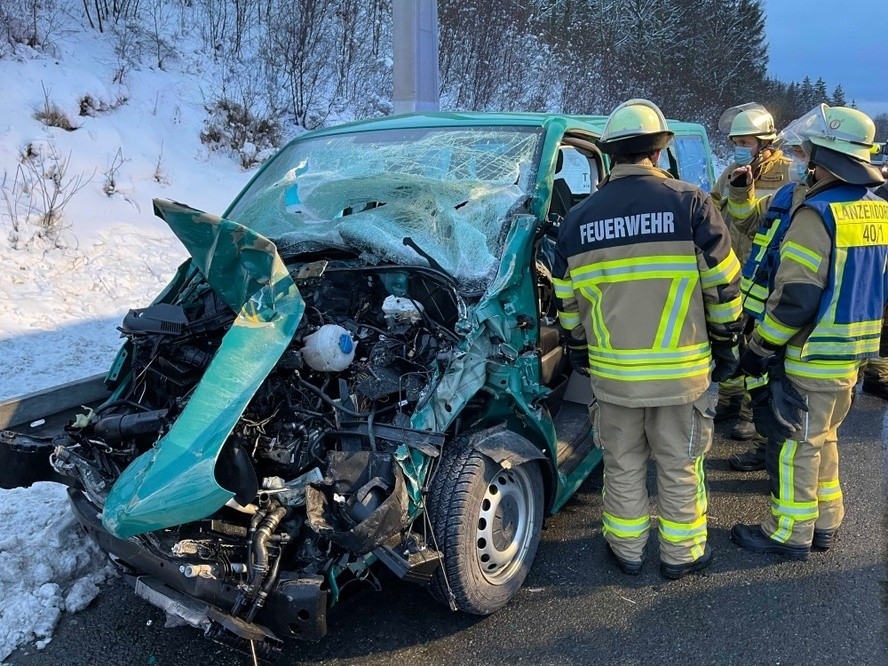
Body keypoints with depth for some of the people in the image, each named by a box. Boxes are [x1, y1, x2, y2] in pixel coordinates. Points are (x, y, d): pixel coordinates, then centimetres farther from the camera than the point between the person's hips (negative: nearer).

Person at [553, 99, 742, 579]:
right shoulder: (689, 203, -8)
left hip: (612, 372, 2)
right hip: (683, 370, -2)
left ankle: (627, 549, 33)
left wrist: (580, 354, 22)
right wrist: (726, 344, 10)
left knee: (623, 466, 18)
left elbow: (567, 303, 8)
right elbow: (723, 286, -4)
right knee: (679, 467, 15)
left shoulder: (579, 219, 1)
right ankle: (681, 553, 31)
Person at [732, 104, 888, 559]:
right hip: (851, 356, 9)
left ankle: (790, 533, 15)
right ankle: (825, 523, 31)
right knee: (823, 439, 20)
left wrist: (760, 348, -14)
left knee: (794, 443, 3)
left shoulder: (818, 214, -20)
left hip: (811, 357, -8)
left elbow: (795, 297, -23)